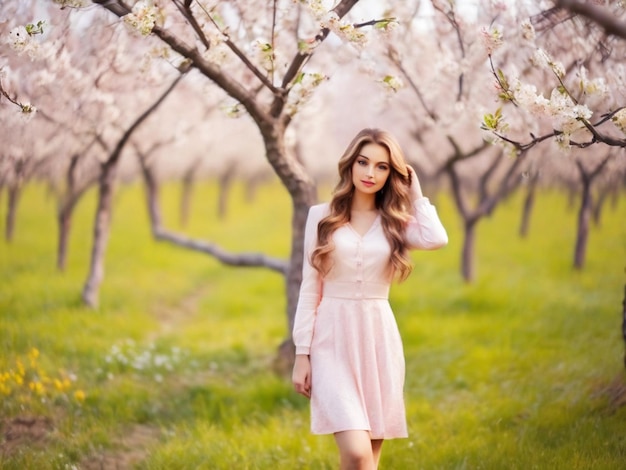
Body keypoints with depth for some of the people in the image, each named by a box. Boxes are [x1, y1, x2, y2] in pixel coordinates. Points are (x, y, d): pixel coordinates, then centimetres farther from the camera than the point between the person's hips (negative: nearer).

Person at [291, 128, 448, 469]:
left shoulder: (396, 223, 7)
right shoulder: (321, 216, 4)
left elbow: (436, 239, -15)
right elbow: (309, 289, 5)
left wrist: (415, 194, 0)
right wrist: (301, 354, 0)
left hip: (379, 340, 2)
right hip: (333, 341, -2)